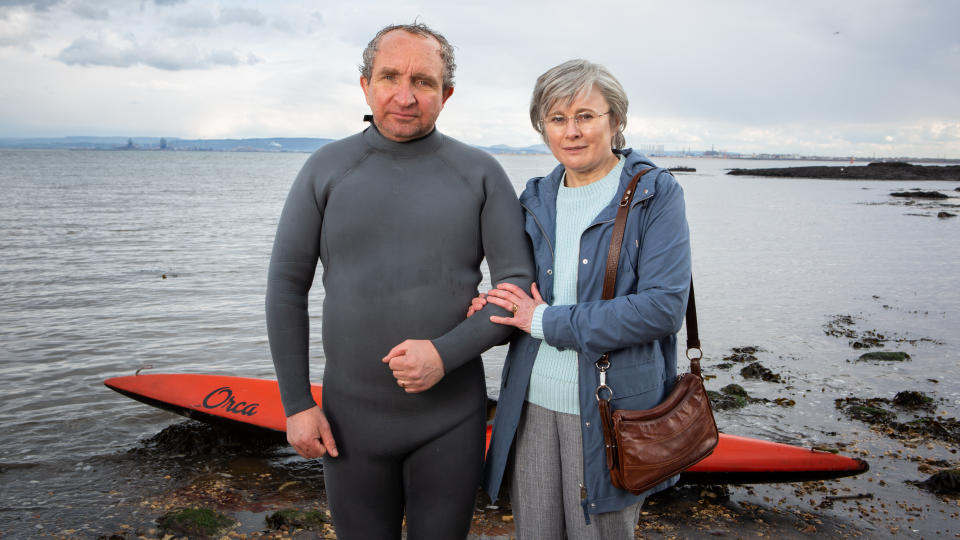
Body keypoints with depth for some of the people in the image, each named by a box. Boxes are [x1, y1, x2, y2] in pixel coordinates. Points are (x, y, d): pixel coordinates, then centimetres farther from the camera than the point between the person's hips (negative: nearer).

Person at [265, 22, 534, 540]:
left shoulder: (480, 173, -3)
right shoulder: (326, 169, -2)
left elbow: (518, 285, -6)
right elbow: (286, 287, 0)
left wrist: (446, 353, -20)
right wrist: (296, 403, -3)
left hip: (451, 417, 0)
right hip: (350, 418, 1)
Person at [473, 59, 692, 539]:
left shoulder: (655, 194, -7)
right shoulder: (537, 199, 9)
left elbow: (664, 307, -17)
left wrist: (548, 321, -16)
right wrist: (494, 305, -6)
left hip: (611, 409, -4)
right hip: (532, 403, 5)